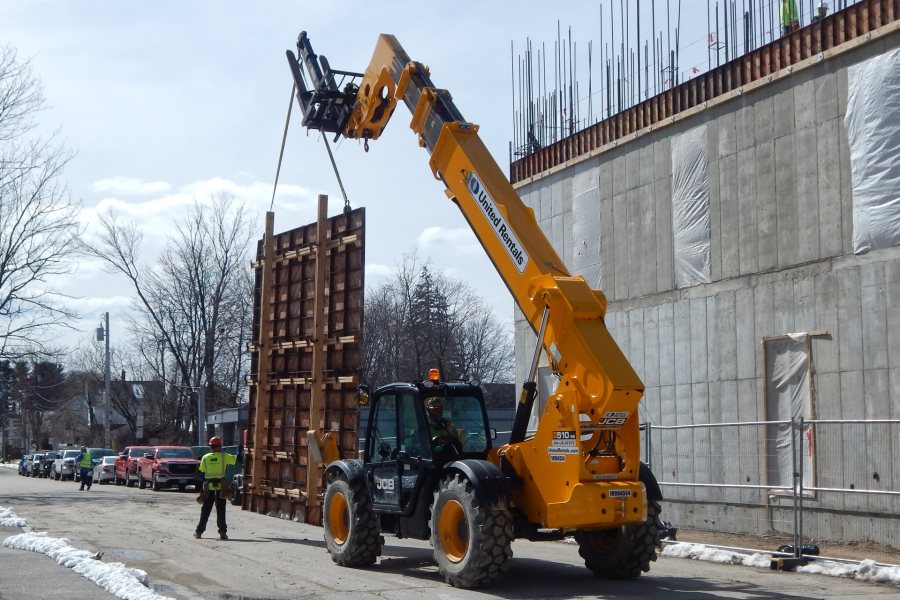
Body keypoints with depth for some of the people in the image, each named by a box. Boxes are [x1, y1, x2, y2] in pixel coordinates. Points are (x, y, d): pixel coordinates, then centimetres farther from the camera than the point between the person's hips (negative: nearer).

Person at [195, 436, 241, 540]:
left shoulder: (205, 457, 4)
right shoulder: (224, 456, -3)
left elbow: (202, 474, 4)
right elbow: (237, 459, 1)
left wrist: (201, 489, 8)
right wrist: (239, 450, 20)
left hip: (208, 487, 2)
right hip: (221, 487, -2)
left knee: (205, 510, 11)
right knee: (221, 510, 3)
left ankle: (199, 531, 14)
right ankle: (223, 532, -1)